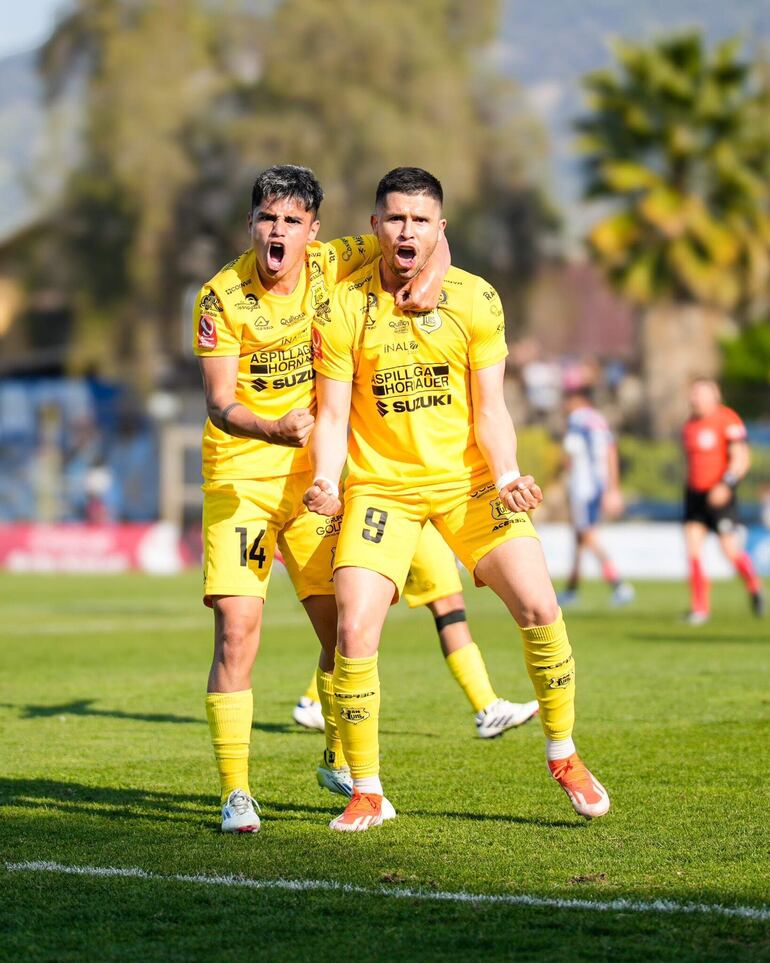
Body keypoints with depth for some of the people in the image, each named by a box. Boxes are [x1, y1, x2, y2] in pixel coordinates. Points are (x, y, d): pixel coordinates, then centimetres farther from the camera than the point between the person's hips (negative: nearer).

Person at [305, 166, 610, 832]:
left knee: (540, 608, -12)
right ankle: (366, 793, 1)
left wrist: (506, 475, -17)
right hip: (379, 485, -1)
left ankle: (563, 757, 11)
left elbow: (489, 409, 0)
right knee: (354, 632, -15)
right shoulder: (343, 308, -5)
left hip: (466, 480, 1)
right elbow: (333, 415, -2)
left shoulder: (475, 300, -2)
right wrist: (326, 482, -20)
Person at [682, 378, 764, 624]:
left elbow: (741, 458, -15)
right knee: (692, 546, -6)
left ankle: (754, 587, 25)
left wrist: (726, 484, -26)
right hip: (695, 493, 6)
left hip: (721, 494, -6)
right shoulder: (690, 424, 12)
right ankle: (700, 608, -4)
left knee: (730, 549, -4)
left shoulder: (727, 420, -9)